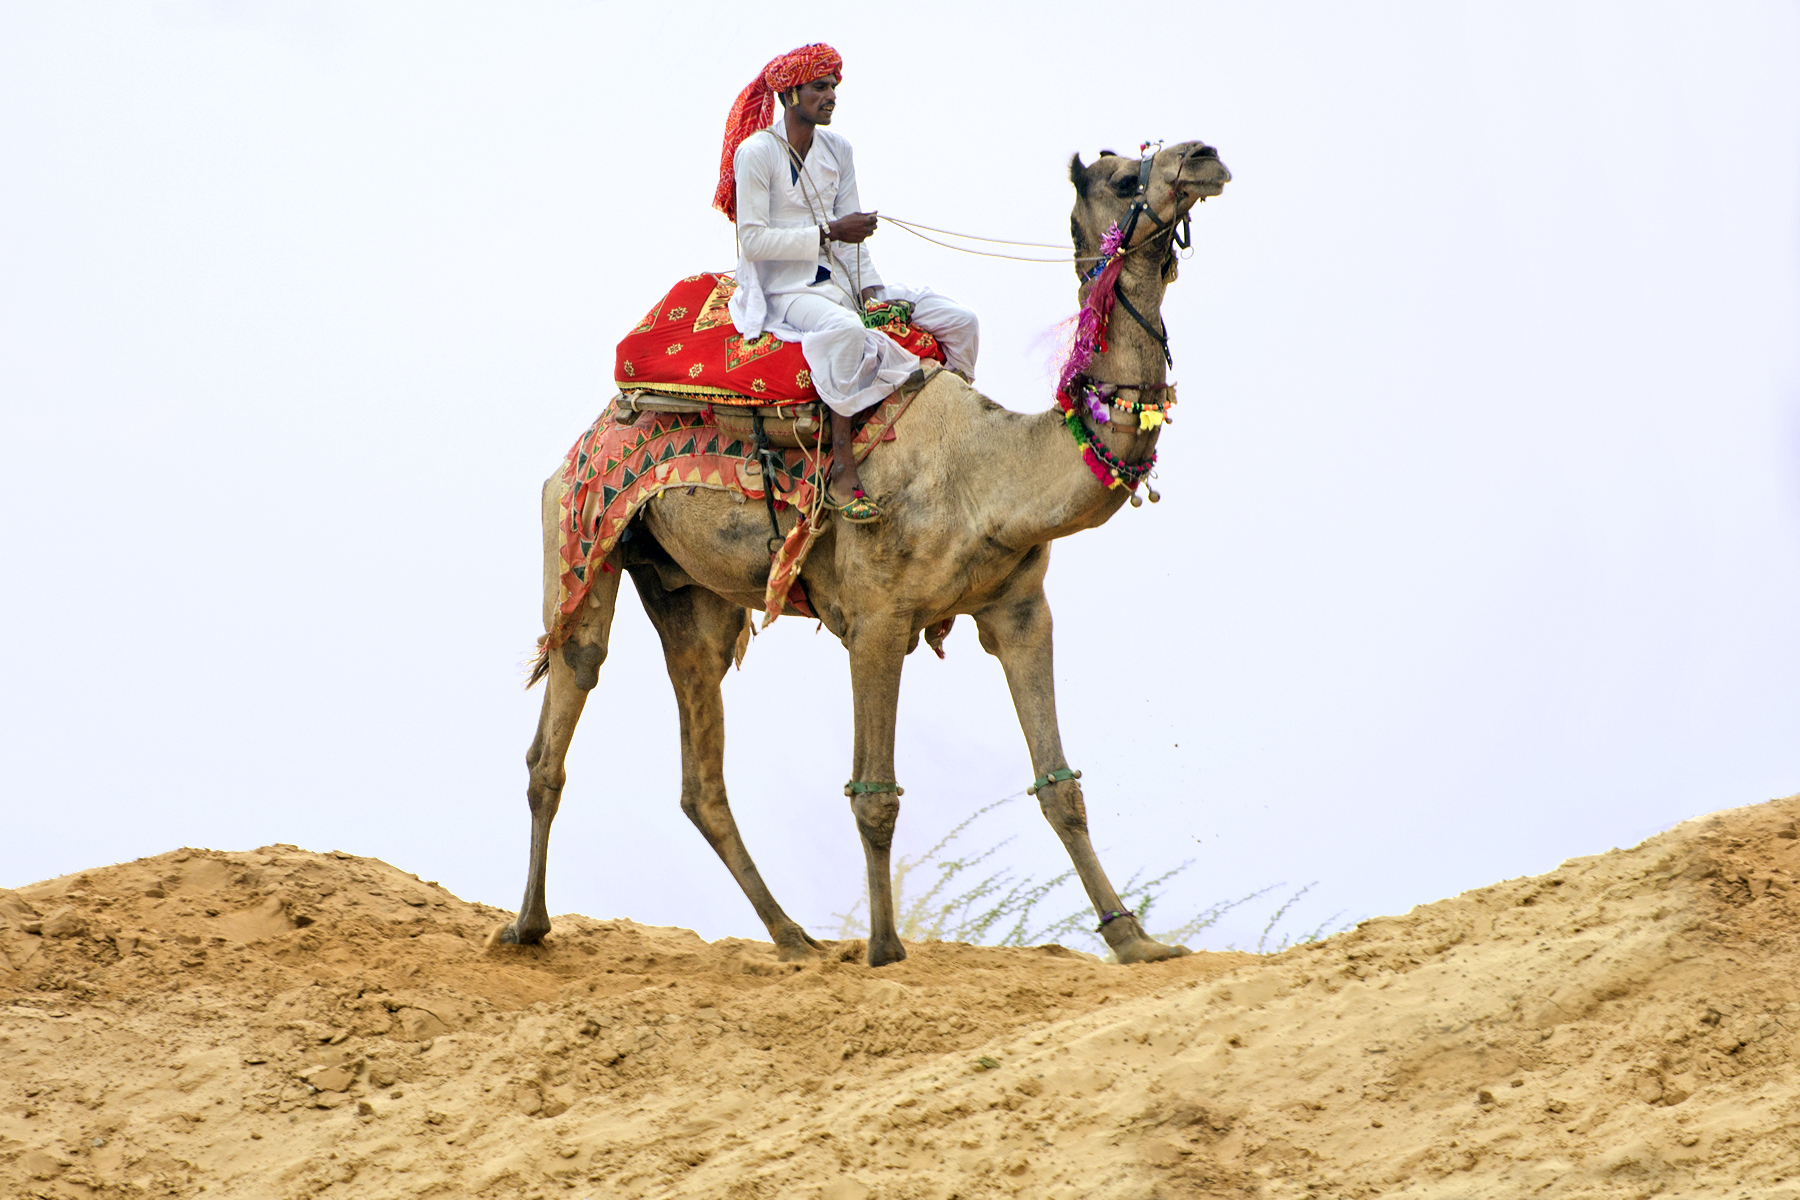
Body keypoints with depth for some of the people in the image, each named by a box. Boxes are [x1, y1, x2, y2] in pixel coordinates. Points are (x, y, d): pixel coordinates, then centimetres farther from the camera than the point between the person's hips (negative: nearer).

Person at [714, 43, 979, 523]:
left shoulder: (838, 150, 12)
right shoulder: (756, 152, -9)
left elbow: (851, 236, 13)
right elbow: (754, 240, -14)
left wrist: (870, 289, -4)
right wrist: (830, 234, -18)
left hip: (838, 283, 7)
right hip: (781, 290, -7)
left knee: (960, 322, -6)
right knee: (845, 330, -42)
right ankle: (843, 473, -41)